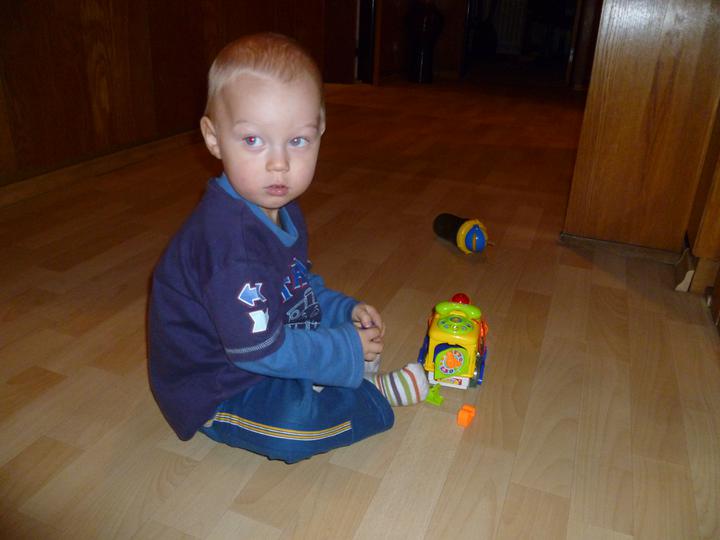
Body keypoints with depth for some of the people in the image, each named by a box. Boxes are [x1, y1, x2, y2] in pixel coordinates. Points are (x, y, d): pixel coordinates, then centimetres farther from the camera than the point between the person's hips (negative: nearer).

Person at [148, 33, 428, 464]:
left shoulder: (280, 209, -2)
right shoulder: (229, 241, -34)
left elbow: (301, 284, 13)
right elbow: (261, 350, -30)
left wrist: (345, 310, -1)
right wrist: (348, 349, -21)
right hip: (212, 392, -9)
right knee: (294, 426, -30)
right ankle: (374, 394, -6)